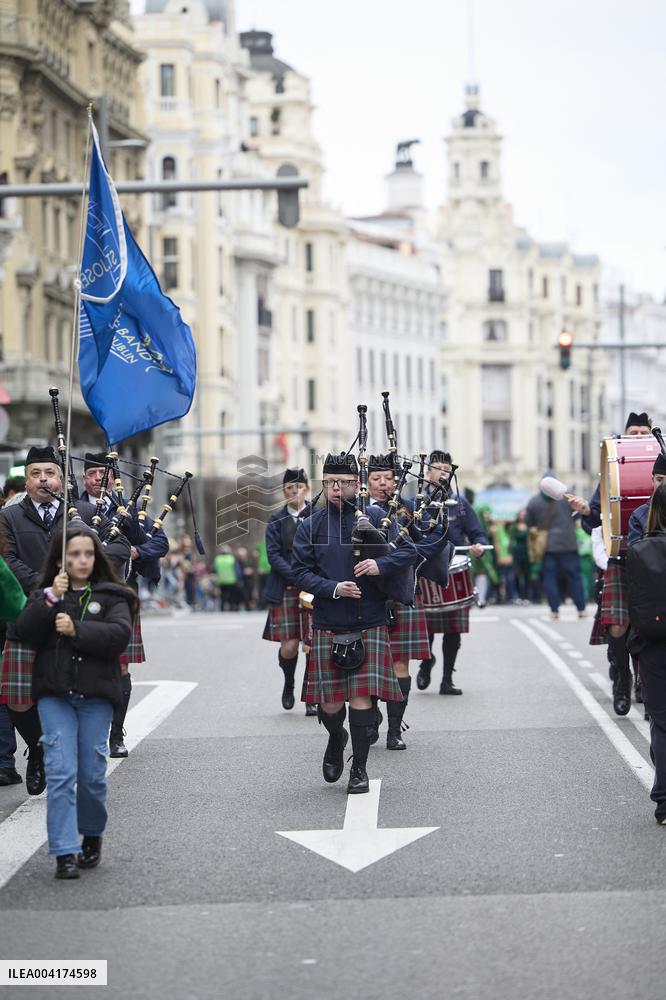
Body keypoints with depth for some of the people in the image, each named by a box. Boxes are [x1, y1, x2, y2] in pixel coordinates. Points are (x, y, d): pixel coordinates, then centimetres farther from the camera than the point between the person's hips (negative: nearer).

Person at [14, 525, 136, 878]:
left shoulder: (111, 596, 7)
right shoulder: (44, 595, 11)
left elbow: (119, 634, -9)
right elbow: (25, 633, -5)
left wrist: (76, 629, -17)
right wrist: (51, 598, -15)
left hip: (96, 694, 0)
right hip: (54, 694, 0)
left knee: (92, 774, 3)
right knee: (60, 772, -9)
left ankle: (92, 835, 29)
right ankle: (65, 852, -9)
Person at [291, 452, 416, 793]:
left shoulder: (375, 519, 2)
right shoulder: (310, 526, 5)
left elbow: (409, 551, 1)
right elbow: (300, 571, 1)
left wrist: (380, 564, -18)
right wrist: (333, 588, -15)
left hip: (369, 626, -1)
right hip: (327, 627, 1)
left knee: (361, 698, -5)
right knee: (329, 704, 3)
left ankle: (359, 769, 7)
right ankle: (336, 739, 36)